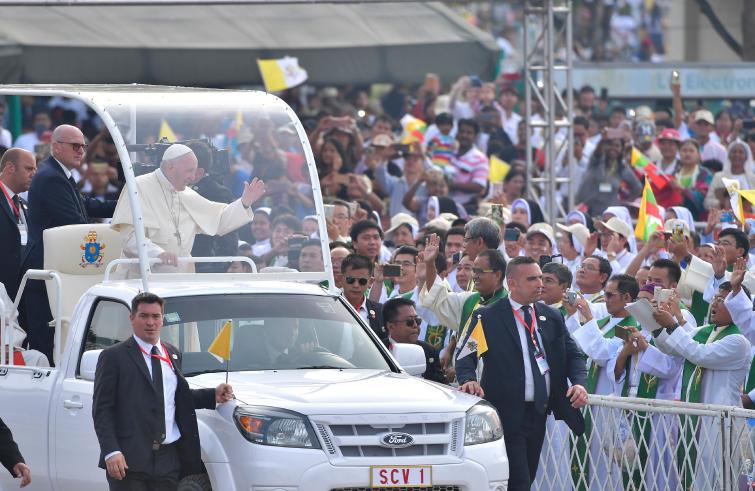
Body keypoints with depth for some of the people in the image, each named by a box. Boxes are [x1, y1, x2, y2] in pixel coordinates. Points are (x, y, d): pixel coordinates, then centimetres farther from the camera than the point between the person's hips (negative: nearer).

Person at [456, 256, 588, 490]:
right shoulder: (487, 318, -3)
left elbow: (572, 354, 13)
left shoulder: (552, 318, 13)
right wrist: (469, 380, -26)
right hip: (508, 415, -6)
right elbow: (466, 357, -5)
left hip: (539, 413, 6)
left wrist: (578, 383, -7)